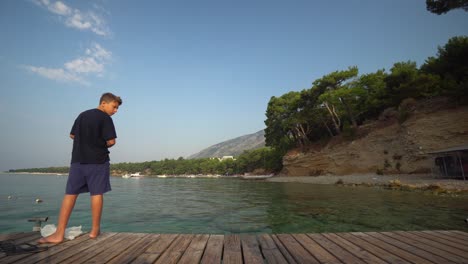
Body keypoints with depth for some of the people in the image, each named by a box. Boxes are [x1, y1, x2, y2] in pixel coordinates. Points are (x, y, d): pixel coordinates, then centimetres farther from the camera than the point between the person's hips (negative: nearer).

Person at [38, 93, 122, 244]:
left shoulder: (82, 115, 16)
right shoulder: (105, 118, -6)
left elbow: (72, 135, 21)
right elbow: (111, 141, -13)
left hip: (77, 159, 6)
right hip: (98, 160, -6)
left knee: (70, 194, 5)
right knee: (97, 193, 1)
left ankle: (59, 234, 2)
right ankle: (95, 230, 8)